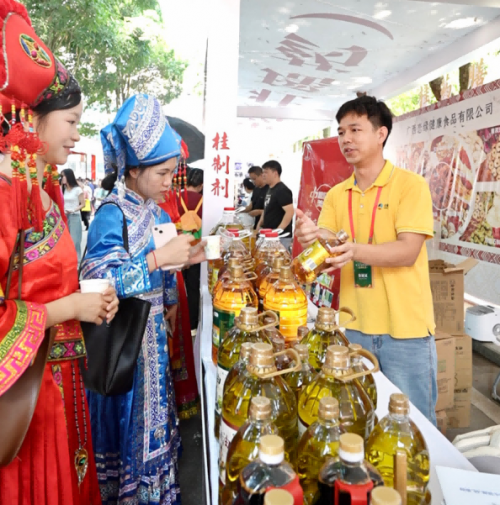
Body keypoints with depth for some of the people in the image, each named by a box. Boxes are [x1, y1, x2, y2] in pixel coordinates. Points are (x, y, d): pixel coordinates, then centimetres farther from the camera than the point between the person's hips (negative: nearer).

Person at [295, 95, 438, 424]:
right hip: (354, 327, 5)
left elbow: (408, 252, -17)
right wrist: (312, 237, -21)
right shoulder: (337, 195, 7)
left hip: (405, 329, -4)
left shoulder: (411, 185, -8)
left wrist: (355, 250, -33)